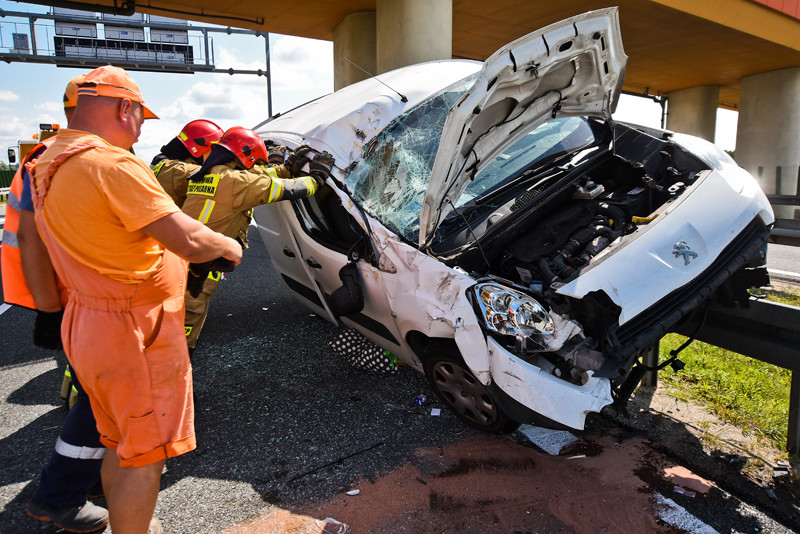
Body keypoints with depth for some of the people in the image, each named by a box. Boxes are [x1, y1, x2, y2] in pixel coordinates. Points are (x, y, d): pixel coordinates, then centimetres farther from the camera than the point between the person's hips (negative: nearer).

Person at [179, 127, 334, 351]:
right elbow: (288, 190, -10)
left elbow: (258, 179, 19)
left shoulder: (204, 175, 12)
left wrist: (287, 167, 23)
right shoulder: (234, 181, -16)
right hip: (194, 276, -9)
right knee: (183, 343, 3)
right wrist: (316, 177, 6)